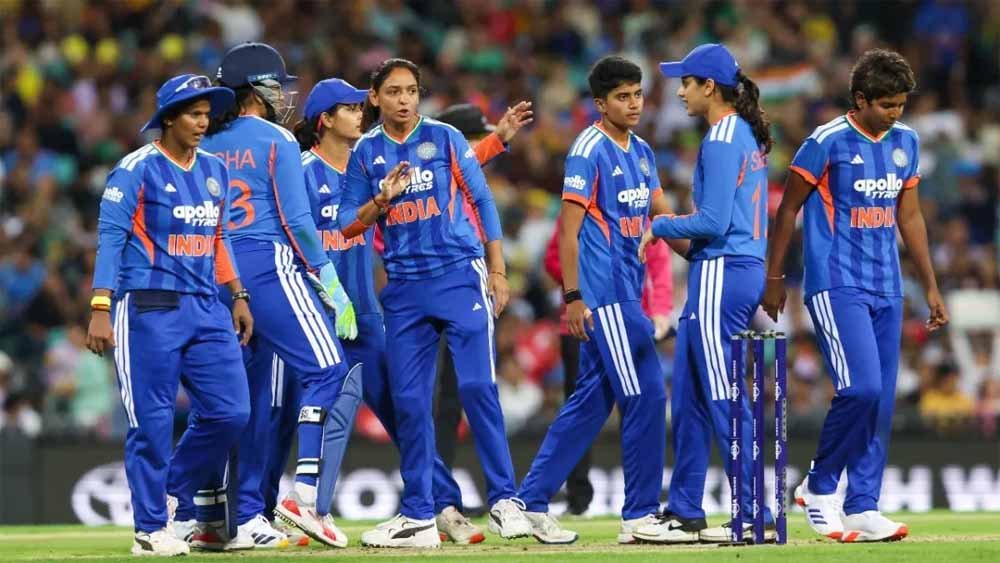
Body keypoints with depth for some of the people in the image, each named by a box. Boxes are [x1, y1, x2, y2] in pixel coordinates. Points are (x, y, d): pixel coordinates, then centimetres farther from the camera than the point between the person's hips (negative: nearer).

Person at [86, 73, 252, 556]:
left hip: (207, 310, 6)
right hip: (149, 311, -6)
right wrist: (100, 311, -18)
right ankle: (151, 529, 4)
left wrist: (238, 297, 15)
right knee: (152, 421, -5)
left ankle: (174, 491, 21)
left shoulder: (214, 171, 14)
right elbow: (110, 239, -10)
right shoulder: (136, 170, -6)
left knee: (231, 412, -1)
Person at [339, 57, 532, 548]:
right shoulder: (366, 153, 9)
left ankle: (504, 502, -7)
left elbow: (482, 201, 4)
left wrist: (498, 272, 0)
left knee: (477, 386, -13)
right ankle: (417, 517, 9)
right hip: (404, 287, 3)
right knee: (409, 399, 2)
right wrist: (382, 198, -12)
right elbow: (348, 226, 7)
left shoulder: (444, 138, 2)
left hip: (459, 276, -3)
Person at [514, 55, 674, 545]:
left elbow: (661, 214, 16)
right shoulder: (589, 150, -10)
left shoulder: (641, 151, 14)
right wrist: (572, 297, -18)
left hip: (627, 290, 8)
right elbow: (569, 226, -13)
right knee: (646, 393, -9)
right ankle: (640, 516, -2)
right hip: (602, 292, -8)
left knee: (592, 399, 10)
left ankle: (533, 500, 16)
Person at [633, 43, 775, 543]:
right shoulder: (748, 136, 15)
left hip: (720, 276, -10)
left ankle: (757, 517, -5)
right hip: (746, 271, 10)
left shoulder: (721, 140, -14)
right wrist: (687, 237, 15)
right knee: (688, 394, 14)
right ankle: (685, 515, 17)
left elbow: (713, 222, -19)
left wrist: (659, 226, -5)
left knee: (725, 401, -7)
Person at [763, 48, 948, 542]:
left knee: (881, 400, 4)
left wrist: (931, 287, 17)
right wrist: (774, 279, 0)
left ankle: (862, 508, 10)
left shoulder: (905, 143, 9)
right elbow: (788, 210, -2)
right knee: (860, 387, -18)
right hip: (836, 285, -6)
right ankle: (819, 487, 1)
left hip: (886, 290, 7)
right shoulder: (826, 143, -10)